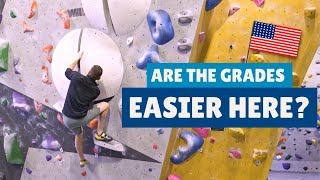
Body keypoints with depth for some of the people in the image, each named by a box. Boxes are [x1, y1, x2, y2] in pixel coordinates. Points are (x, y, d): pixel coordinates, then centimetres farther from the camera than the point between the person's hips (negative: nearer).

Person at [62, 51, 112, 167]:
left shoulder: (77, 77, -8)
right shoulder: (96, 90, -5)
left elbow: (68, 71, 14)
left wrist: (77, 58, 25)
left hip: (67, 120, 3)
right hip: (81, 119, -3)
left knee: (78, 134, 34)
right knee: (105, 105, 12)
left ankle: (82, 160, 51)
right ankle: (99, 133, 16)